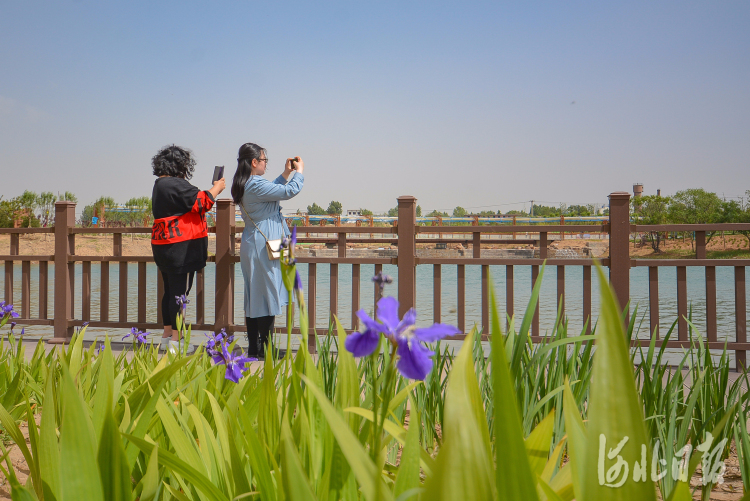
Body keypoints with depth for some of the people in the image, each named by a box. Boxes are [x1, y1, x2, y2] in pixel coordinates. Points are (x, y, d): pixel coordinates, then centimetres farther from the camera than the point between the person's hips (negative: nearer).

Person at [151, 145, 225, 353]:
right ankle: (175, 340, -5)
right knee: (180, 291, -6)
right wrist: (217, 188, 0)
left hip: (164, 245, 10)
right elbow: (201, 201, -16)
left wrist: (211, 190, 20)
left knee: (170, 290, 16)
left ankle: (167, 336, 22)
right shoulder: (175, 184, -16)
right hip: (181, 245, -10)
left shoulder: (160, 184, 16)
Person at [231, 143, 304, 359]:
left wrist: (286, 174, 23)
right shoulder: (256, 185, -20)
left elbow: (272, 190, 26)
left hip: (252, 244, 10)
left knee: (253, 296, 11)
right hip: (263, 246, -10)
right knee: (267, 294, -5)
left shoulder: (245, 185, 10)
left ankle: (254, 347, 15)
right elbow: (290, 191, -17)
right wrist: (299, 172, 0)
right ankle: (266, 348, -1)